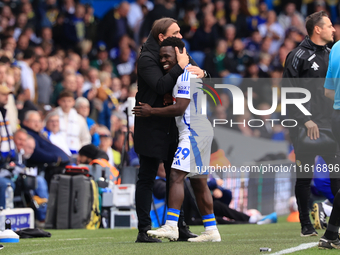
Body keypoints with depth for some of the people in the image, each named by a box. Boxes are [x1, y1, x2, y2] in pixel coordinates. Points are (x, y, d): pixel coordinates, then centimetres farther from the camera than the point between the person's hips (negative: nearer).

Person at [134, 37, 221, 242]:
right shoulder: (185, 74, 19)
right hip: (199, 131, 11)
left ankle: (171, 226, -22)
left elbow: (179, 109, -18)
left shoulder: (186, 75, -14)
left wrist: (151, 112, -10)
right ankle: (211, 230, 14)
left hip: (194, 131, -11)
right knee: (199, 182, 11)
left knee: (177, 175, -16)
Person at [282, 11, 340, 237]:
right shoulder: (299, 56, -5)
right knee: (305, 176, 1)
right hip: (305, 126, -5)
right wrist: (305, 120, -14)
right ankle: (306, 225, 8)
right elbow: (289, 91, -9)